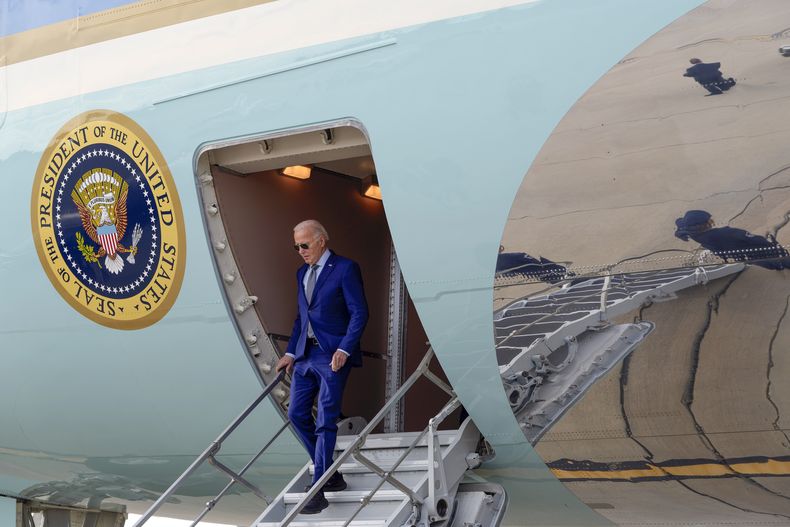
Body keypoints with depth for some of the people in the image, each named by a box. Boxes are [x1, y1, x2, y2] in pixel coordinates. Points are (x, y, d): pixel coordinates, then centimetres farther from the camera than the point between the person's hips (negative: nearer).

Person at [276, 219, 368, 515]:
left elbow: (359, 313, -10)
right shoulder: (302, 273, 16)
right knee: (297, 413, 6)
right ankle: (329, 475, 19)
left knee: (325, 422, -8)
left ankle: (318, 491, -6)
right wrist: (290, 352, 12)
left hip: (333, 356, -8)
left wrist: (344, 349, -19)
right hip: (305, 355, 8)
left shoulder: (345, 268, -7)